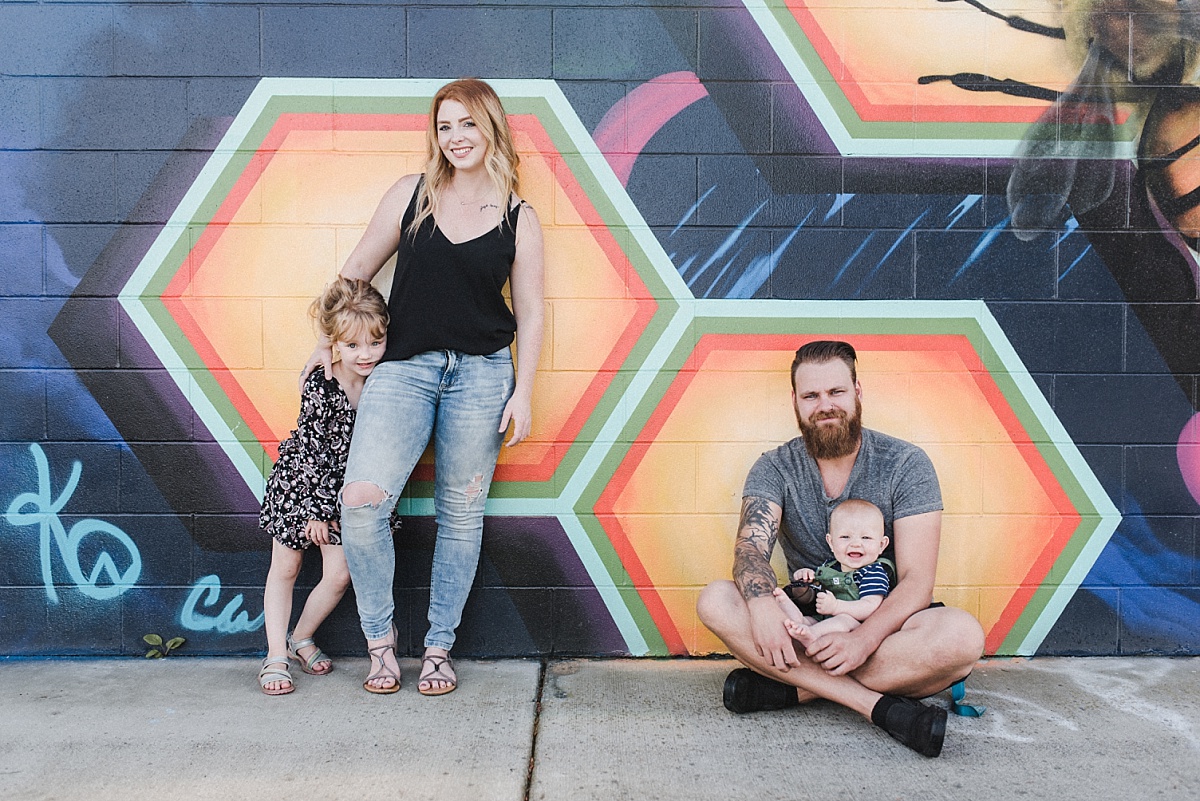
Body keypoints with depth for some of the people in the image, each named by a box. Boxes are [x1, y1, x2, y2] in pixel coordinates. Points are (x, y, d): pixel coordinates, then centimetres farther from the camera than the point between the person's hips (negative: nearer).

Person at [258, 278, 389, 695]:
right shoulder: (319, 388, -24)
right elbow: (311, 448, -19)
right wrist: (315, 509, -16)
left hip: (348, 492, 4)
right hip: (301, 485, -4)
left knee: (338, 576, 2)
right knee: (285, 569, 10)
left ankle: (301, 638, 27)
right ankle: (276, 656, 22)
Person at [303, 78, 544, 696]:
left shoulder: (519, 218, 6)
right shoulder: (411, 194, 7)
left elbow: (529, 315, 6)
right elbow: (360, 267, 14)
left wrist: (522, 395, -1)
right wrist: (329, 339, 15)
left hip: (481, 373, 0)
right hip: (403, 368, 1)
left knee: (460, 513, 4)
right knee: (362, 499, -15)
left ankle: (438, 648, 20)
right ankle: (380, 641, 5)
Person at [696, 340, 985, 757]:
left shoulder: (906, 464, -6)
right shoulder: (774, 469, -1)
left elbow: (917, 580, -14)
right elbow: (751, 547, -17)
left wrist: (863, 638, -32)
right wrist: (763, 604, -41)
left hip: (883, 622, -1)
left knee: (963, 636, -32)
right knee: (715, 602, -26)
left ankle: (794, 687, -24)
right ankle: (878, 705, -30)